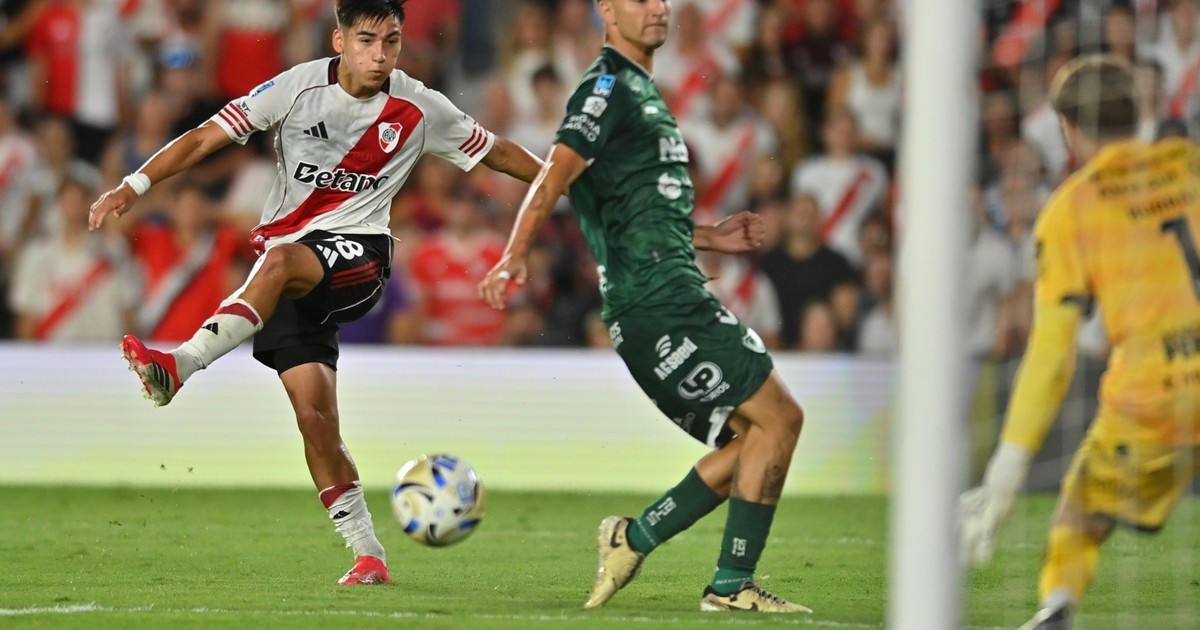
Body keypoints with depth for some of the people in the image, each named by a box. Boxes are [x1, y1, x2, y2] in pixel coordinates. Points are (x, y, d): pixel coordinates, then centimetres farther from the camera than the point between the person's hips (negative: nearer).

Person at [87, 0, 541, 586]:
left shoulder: (420, 109, -1)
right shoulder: (299, 87, -4)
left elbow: (498, 152, 14)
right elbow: (207, 136, -6)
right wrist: (133, 186, -15)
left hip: (357, 255, -2)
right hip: (285, 248, 2)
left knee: (282, 259, -38)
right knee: (314, 413, -7)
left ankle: (180, 365, -49)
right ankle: (368, 556, 2)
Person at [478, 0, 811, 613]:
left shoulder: (641, 92, 25)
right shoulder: (609, 86, -5)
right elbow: (557, 172, -18)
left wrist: (708, 236, 26)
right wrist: (515, 257, -29)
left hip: (670, 301, 10)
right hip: (659, 303, -10)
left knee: (749, 438, 9)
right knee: (778, 417, -10)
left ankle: (634, 538, 6)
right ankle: (732, 584, -7)